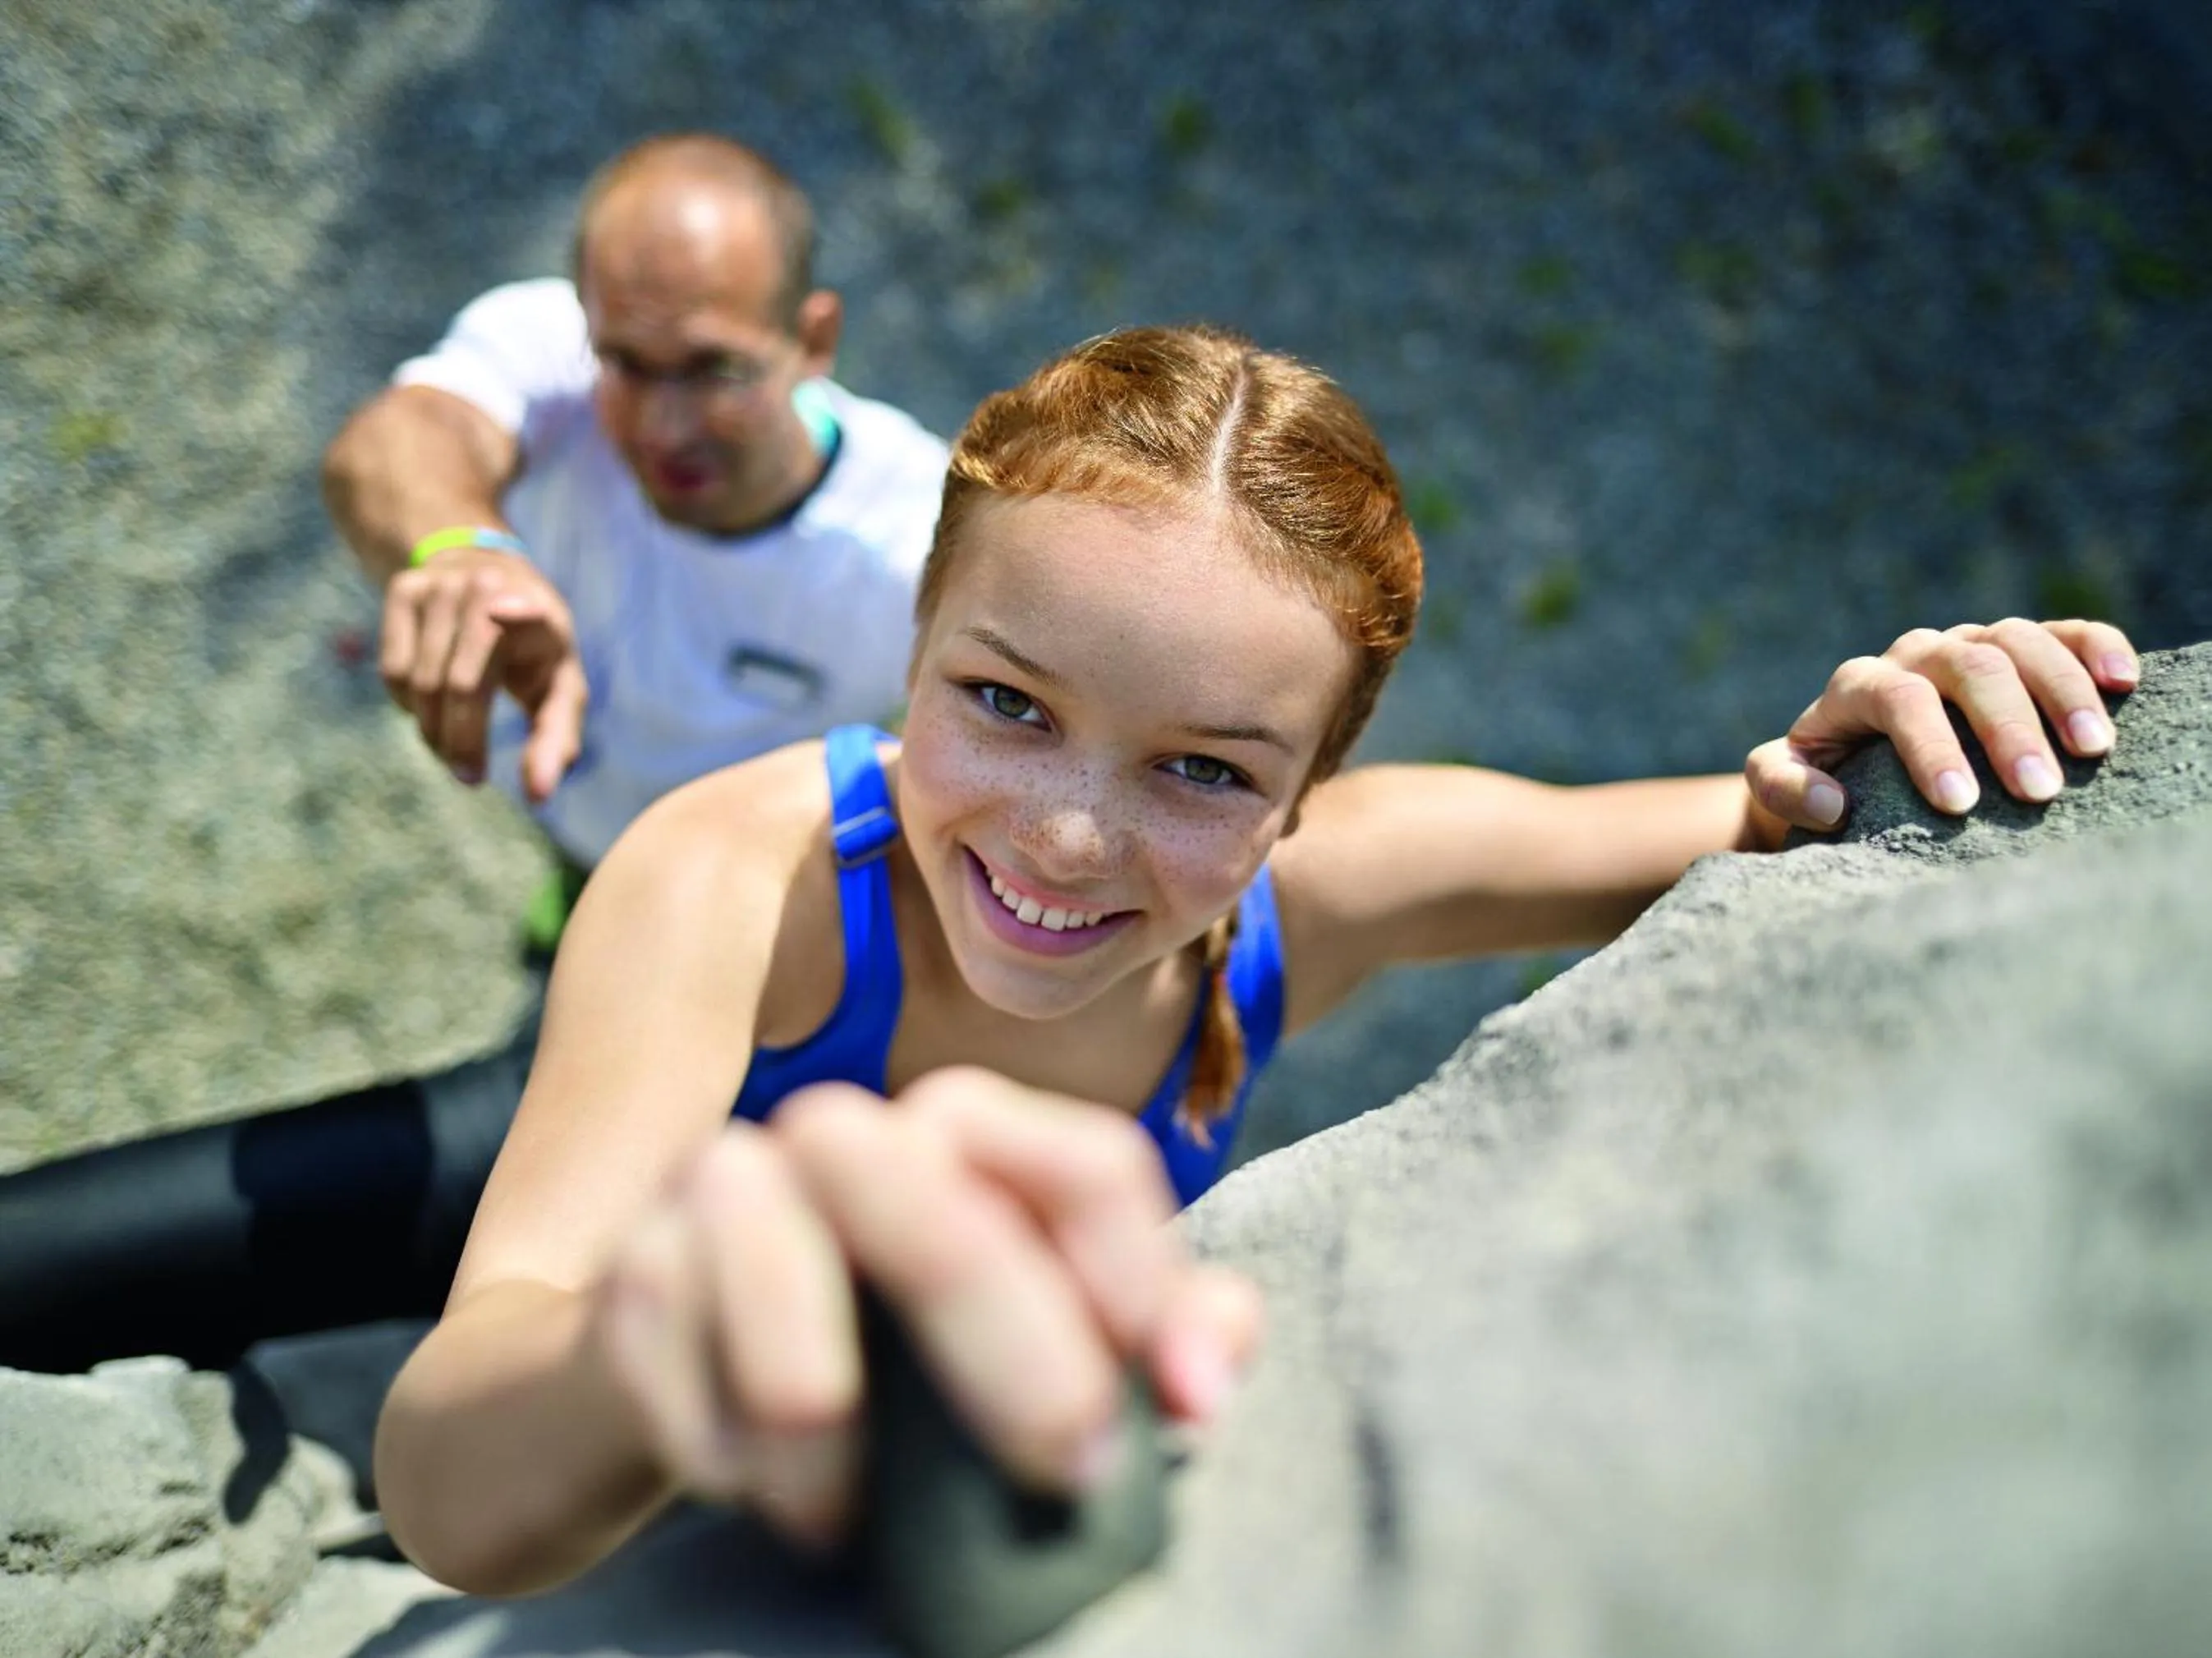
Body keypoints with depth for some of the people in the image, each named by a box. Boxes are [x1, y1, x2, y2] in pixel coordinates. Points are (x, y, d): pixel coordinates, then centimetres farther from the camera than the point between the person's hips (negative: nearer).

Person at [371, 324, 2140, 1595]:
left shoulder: (1316, 883, -28)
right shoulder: (734, 881, -37)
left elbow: (1752, 839, -14)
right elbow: (447, 1493, -48)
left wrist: (1840, 772, -39)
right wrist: (646, 1360, -72)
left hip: (1050, 1521, 1)